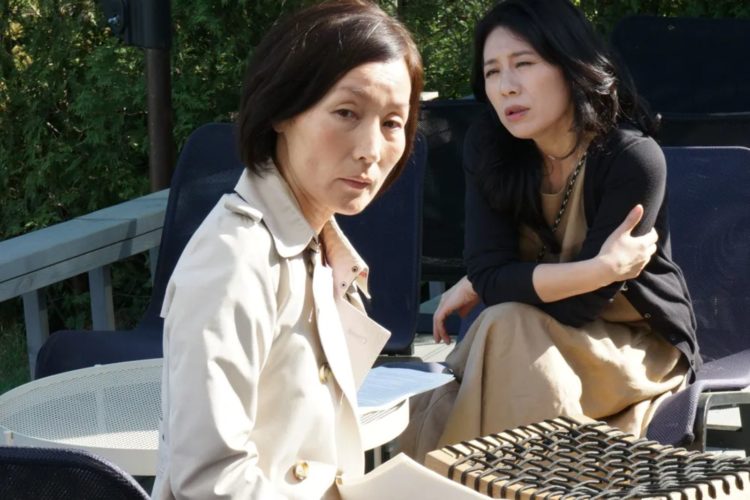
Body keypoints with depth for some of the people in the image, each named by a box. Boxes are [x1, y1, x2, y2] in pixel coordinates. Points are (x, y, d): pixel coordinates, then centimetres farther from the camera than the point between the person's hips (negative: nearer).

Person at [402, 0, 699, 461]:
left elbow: (578, 305, -25)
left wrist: (478, 288, -15)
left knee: (507, 332, -29)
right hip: (540, 337, 4)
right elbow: (488, 274, -19)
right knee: (439, 420, -23)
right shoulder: (488, 145, -12)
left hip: (636, 342, -3)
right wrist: (602, 267, -29)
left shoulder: (633, 160, -26)